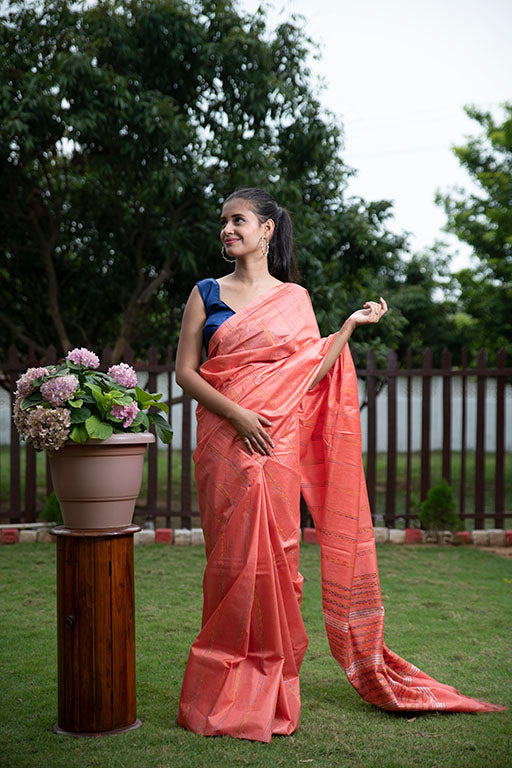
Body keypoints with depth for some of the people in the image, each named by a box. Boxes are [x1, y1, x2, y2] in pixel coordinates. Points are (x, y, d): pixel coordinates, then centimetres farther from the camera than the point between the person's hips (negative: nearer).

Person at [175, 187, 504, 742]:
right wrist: (236, 414, -10)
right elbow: (184, 371, 2)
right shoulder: (206, 294, 9)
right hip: (223, 442, 0)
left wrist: (351, 325, 4)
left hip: (278, 442, 0)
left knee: (273, 557, 1)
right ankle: (223, 695, 13)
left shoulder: (294, 297, 10)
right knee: (231, 560, 1)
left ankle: (269, 693, 14)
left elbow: (314, 373, 5)